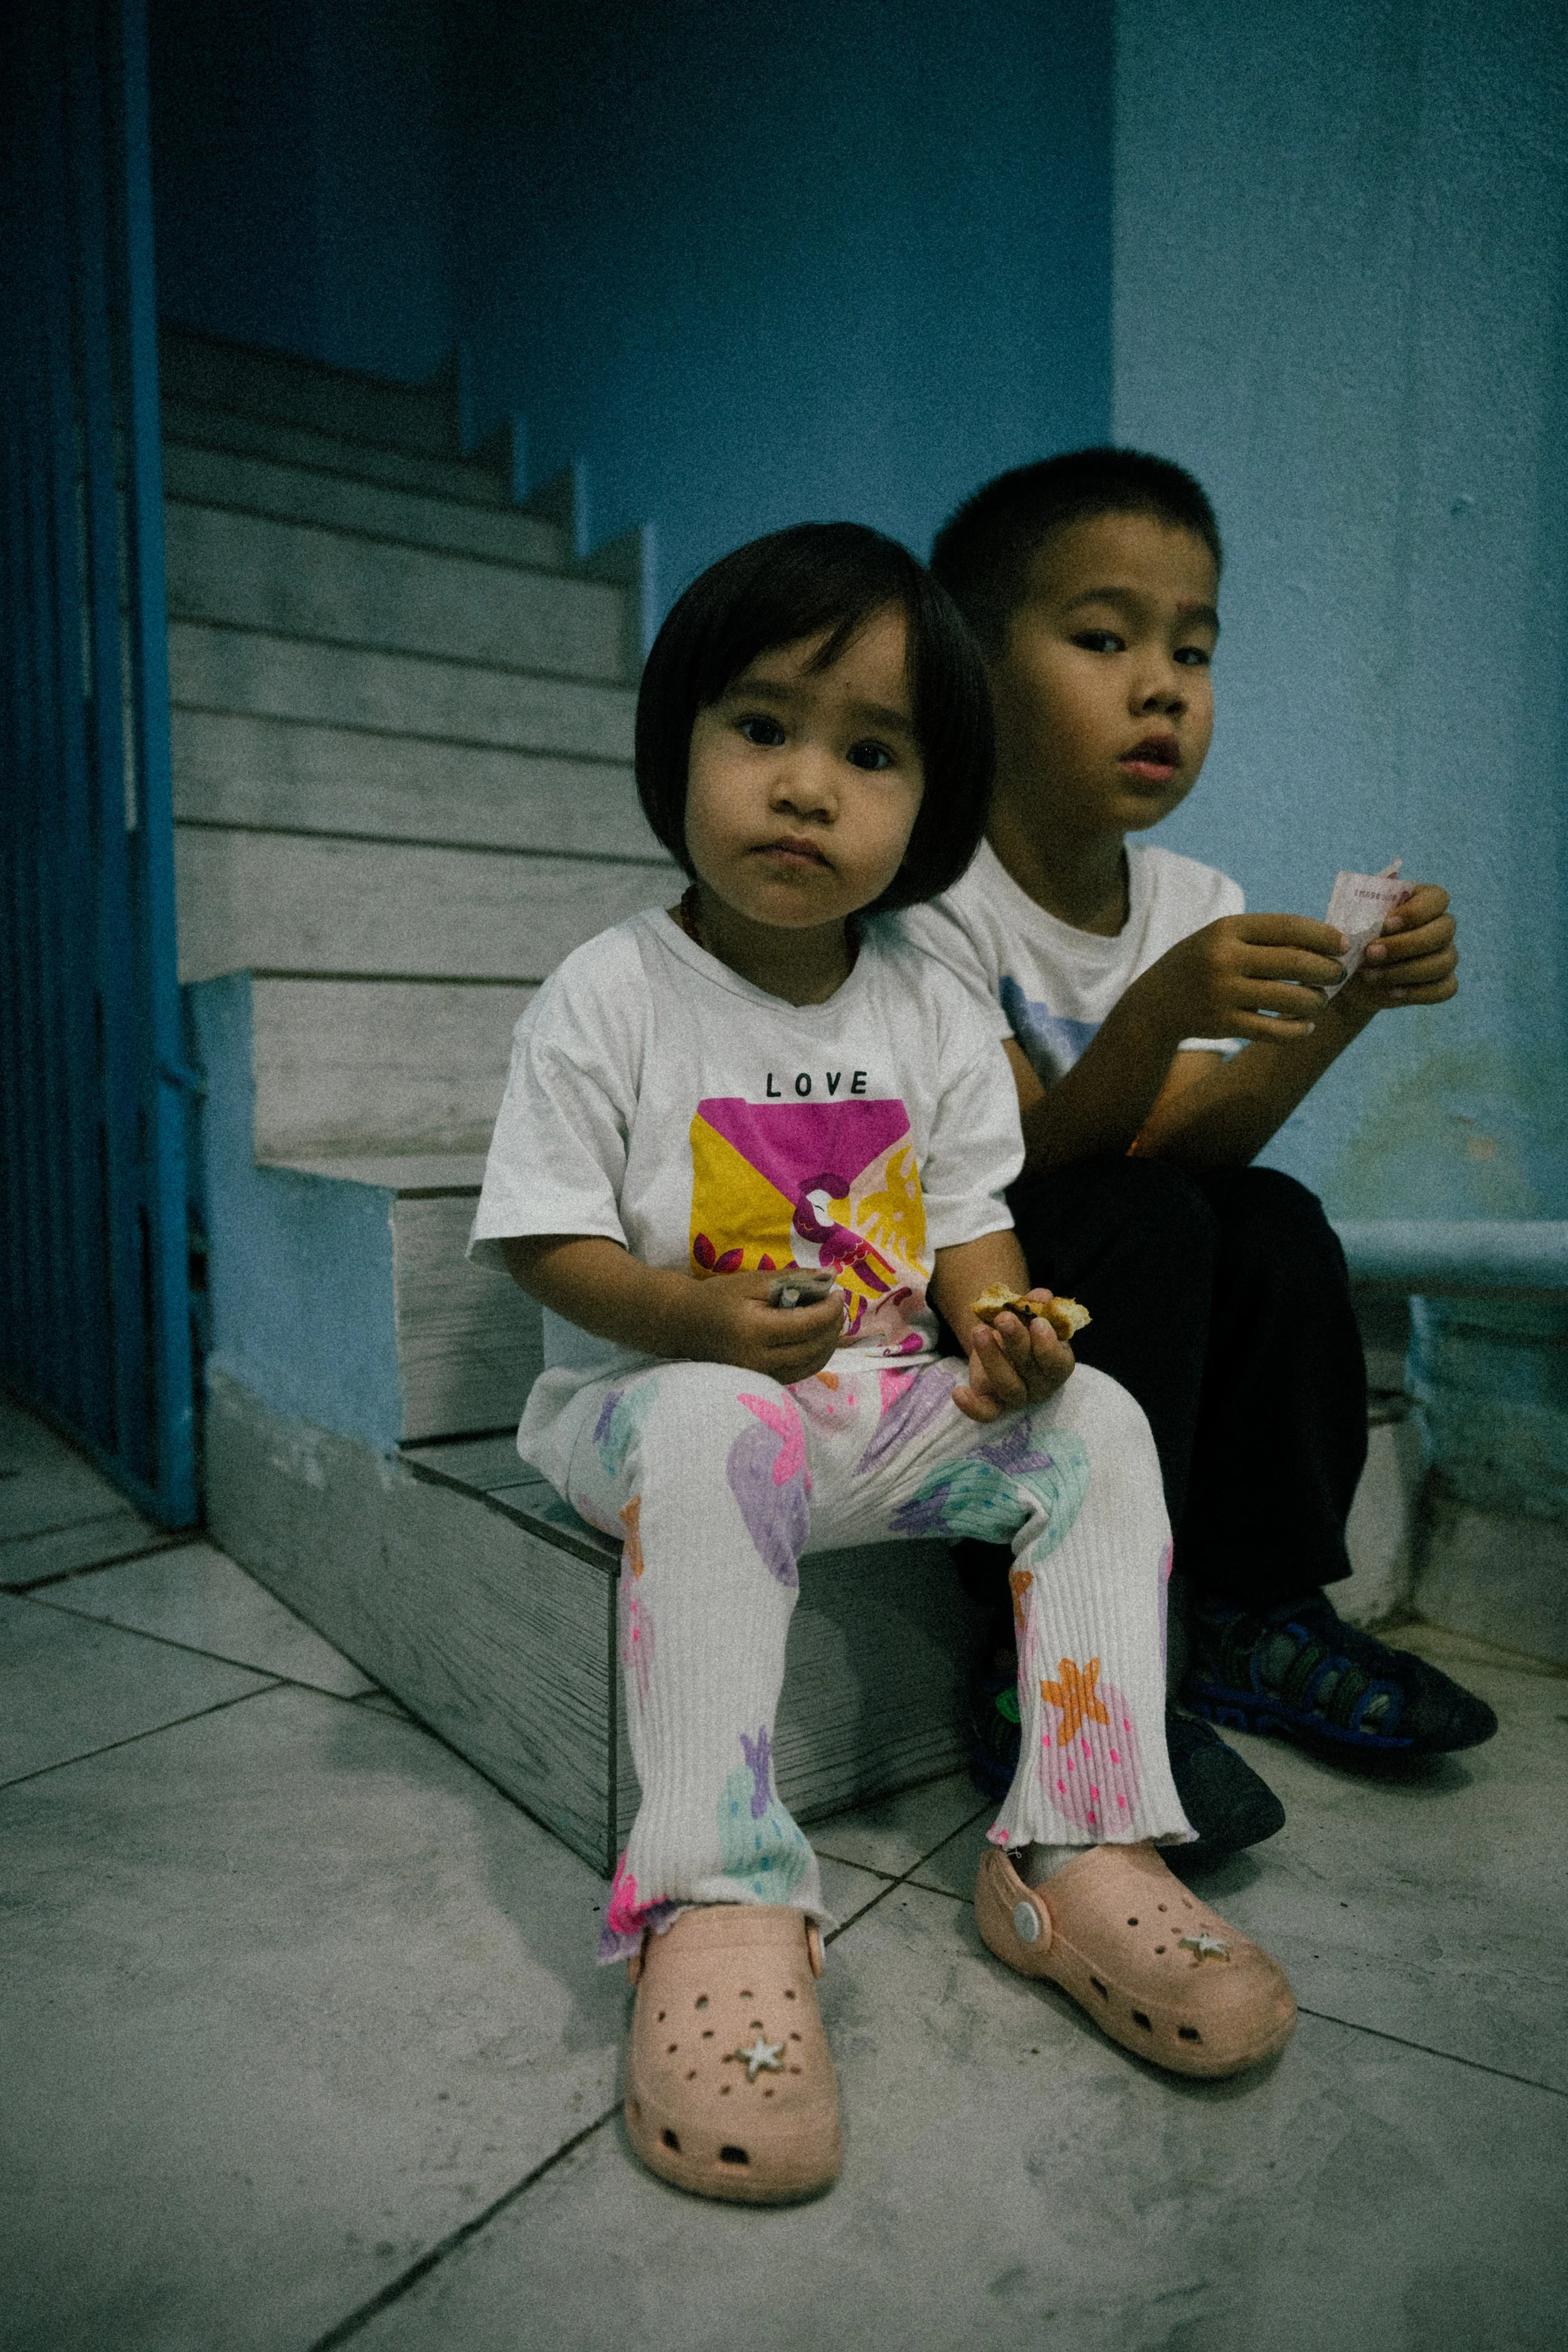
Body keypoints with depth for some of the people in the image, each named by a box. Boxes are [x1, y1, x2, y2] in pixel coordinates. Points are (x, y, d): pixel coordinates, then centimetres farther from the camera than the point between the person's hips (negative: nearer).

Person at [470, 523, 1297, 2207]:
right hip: (655, 1387, -4)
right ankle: (717, 1907, -31)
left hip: (882, 1398, 5)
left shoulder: (932, 1015, 5)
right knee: (719, 1436, -37)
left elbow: (971, 1219, 7)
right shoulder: (608, 997, -8)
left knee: (1096, 1426, -14)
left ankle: (1074, 1856, -10)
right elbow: (548, 1242, -9)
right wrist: (708, 1322, -26)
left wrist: (1005, 1334, -16)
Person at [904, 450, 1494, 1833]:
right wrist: (1162, 1013, -39)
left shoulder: (1194, 908, 3)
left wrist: (1338, 1012, -24)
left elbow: (1185, 1140, -10)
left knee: (1276, 1222, -14)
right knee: (1146, 1228, -29)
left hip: (1101, 1267, 6)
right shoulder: (935, 899, -17)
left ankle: (1259, 1616, 0)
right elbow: (1027, 1160, -23)